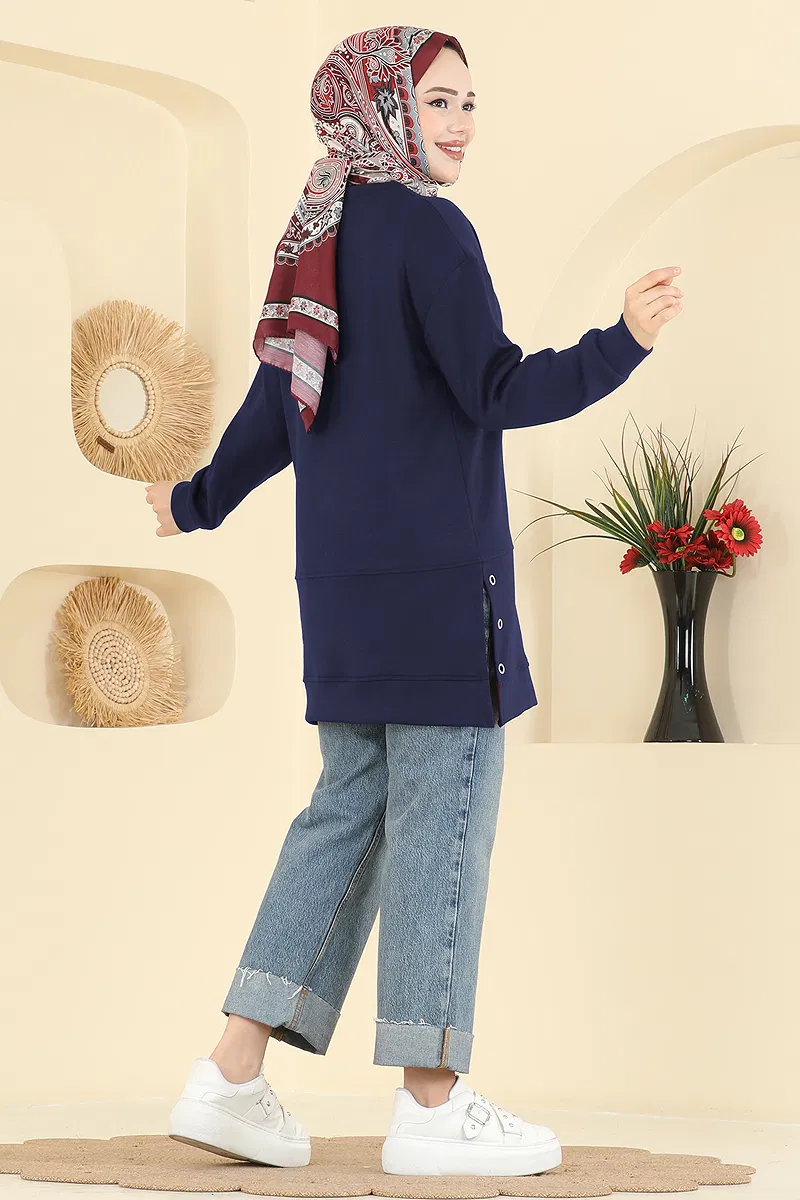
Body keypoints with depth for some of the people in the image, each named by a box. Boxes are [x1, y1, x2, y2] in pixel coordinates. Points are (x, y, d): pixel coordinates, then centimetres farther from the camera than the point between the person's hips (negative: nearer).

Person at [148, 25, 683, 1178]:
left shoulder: (322, 239, 14)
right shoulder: (430, 230, -11)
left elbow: (274, 404, 21)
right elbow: (498, 392, -17)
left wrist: (200, 500, 35)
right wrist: (624, 342, -24)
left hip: (347, 577, 9)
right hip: (435, 571, -9)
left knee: (350, 809, 12)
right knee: (444, 814, -3)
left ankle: (234, 1077, 11)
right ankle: (431, 1107, 2)